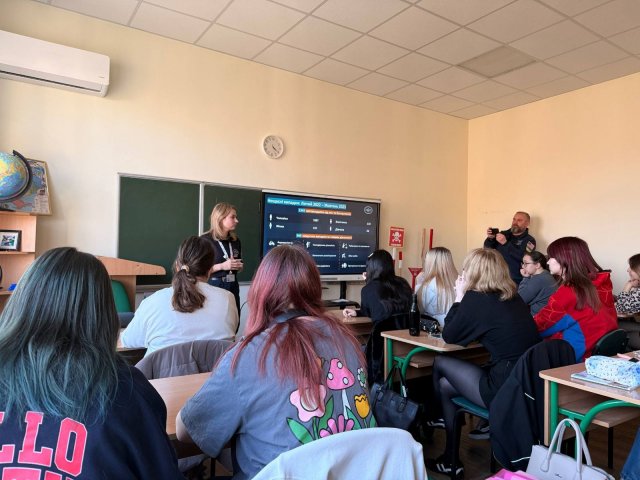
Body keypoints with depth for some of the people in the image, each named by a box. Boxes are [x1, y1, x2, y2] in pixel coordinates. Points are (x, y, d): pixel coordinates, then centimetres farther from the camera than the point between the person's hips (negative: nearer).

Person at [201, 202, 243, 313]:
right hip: (213, 287, -6)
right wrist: (222, 266, -18)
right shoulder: (205, 240, -9)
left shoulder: (235, 240, 10)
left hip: (233, 287, 6)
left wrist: (239, 266, 1)